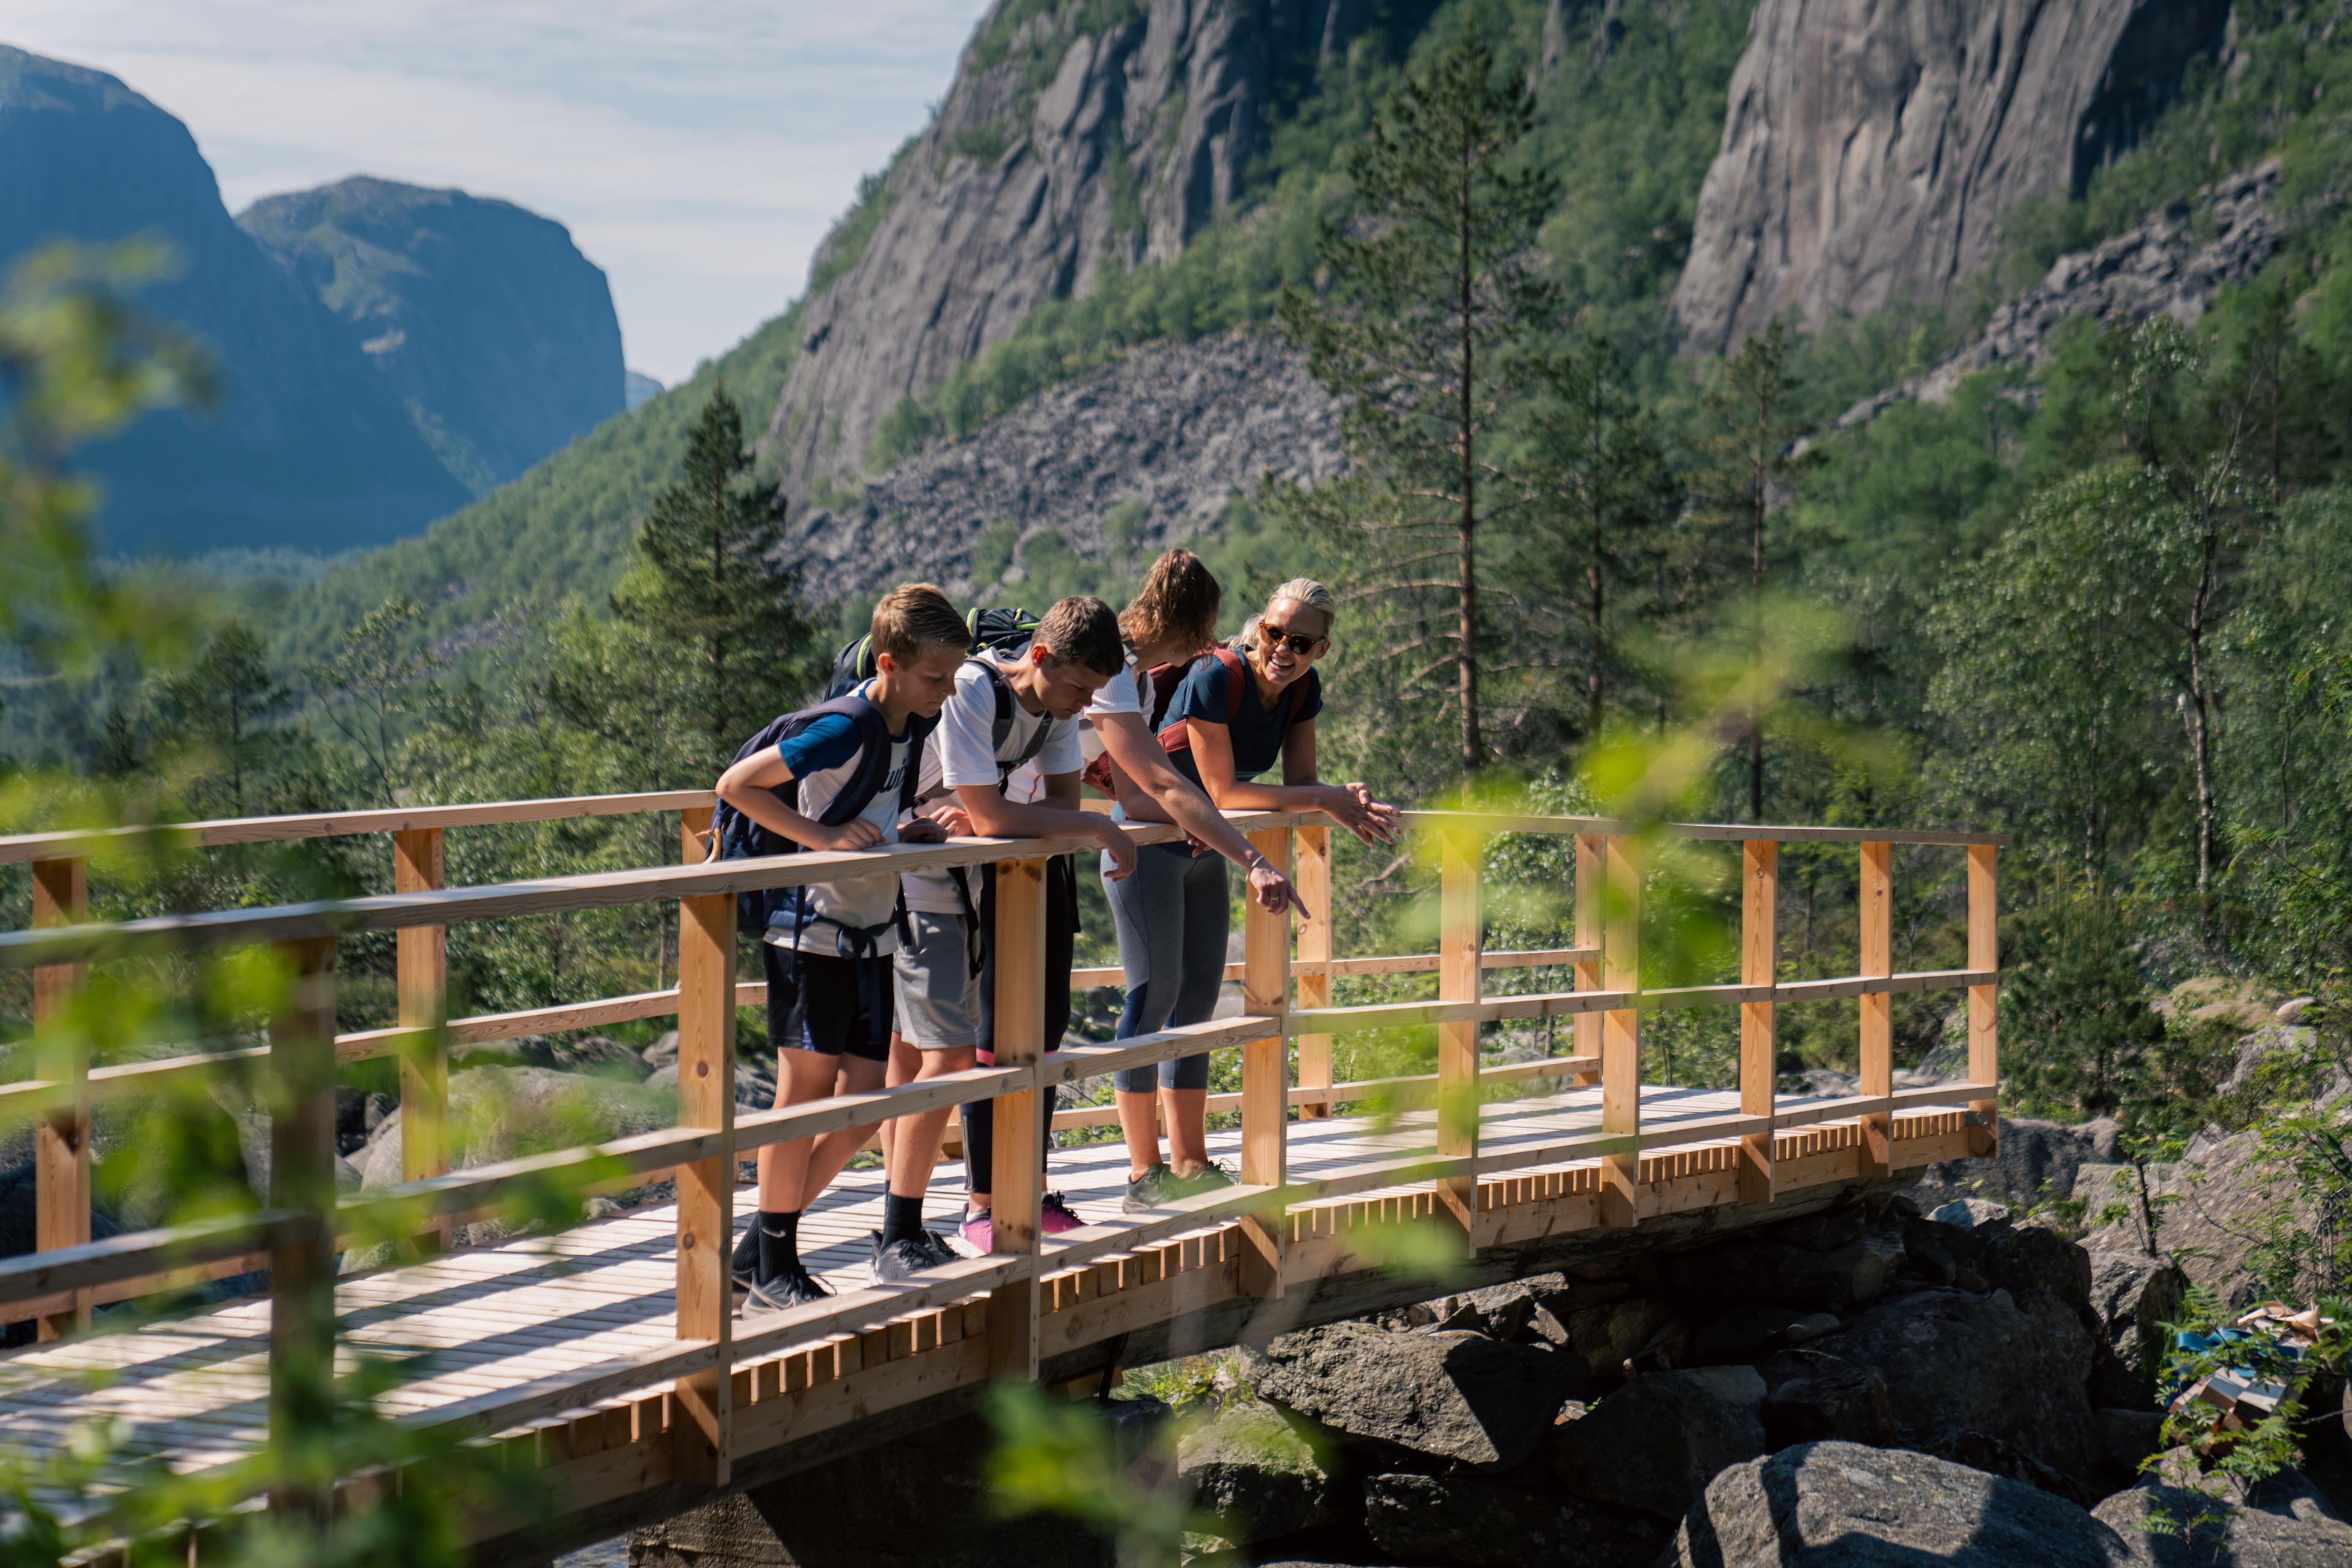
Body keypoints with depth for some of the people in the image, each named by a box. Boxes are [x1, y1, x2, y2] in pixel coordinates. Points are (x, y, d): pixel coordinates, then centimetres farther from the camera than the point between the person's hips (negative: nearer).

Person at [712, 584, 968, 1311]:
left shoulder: (915, 728, 7)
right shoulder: (844, 728, -19)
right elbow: (735, 785, -18)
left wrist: (914, 831, 2)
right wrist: (822, 836, -23)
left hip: (871, 938, 8)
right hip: (811, 931, -8)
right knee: (806, 1095, -3)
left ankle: (757, 1251, 17)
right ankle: (773, 1271, 8)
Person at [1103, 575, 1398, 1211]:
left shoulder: (1303, 689, -3)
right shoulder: (1215, 679, -25)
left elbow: (1300, 785, -1)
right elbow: (1224, 790, -26)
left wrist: (1347, 808, -22)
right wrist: (1325, 799, -27)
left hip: (1205, 848, 8)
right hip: (1147, 838, -8)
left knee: (1198, 996, 10)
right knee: (1154, 993, -10)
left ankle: (1189, 1164, 16)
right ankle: (1144, 1173, -9)